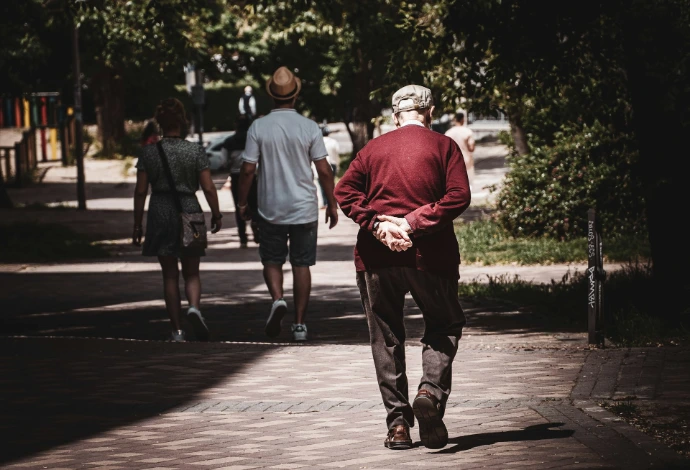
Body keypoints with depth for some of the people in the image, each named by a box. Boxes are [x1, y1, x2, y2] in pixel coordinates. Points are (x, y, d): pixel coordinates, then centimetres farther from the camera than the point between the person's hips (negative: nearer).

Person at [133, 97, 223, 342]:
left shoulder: (149, 152, -3)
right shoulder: (195, 151, -5)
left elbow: (140, 191, -1)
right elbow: (208, 188, -7)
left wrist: (137, 224, 6)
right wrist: (216, 214, 8)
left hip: (160, 214, 1)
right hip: (189, 211, -1)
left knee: (170, 275, 9)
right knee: (191, 273, 11)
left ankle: (177, 330, 6)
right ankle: (194, 307, -19)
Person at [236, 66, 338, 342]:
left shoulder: (258, 127, -6)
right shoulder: (309, 128, -5)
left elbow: (248, 169, -5)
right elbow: (324, 170, -4)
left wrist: (242, 202, 7)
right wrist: (332, 204, 6)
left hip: (271, 209, 0)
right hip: (304, 208, 1)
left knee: (272, 260, 14)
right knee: (302, 264, 7)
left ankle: (277, 299, -13)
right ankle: (299, 324, 6)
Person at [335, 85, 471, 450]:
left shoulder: (373, 149, 10)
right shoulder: (443, 146, 3)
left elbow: (345, 191, -1)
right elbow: (458, 196, -10)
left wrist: (376, 224, -10)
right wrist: (414, 223, -12)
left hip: (377, 256, 2)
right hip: (429, 255, -2)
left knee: (386, 338, 9)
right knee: (444, 325, 13)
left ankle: (398, 422, 4)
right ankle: (431, 390, -13)